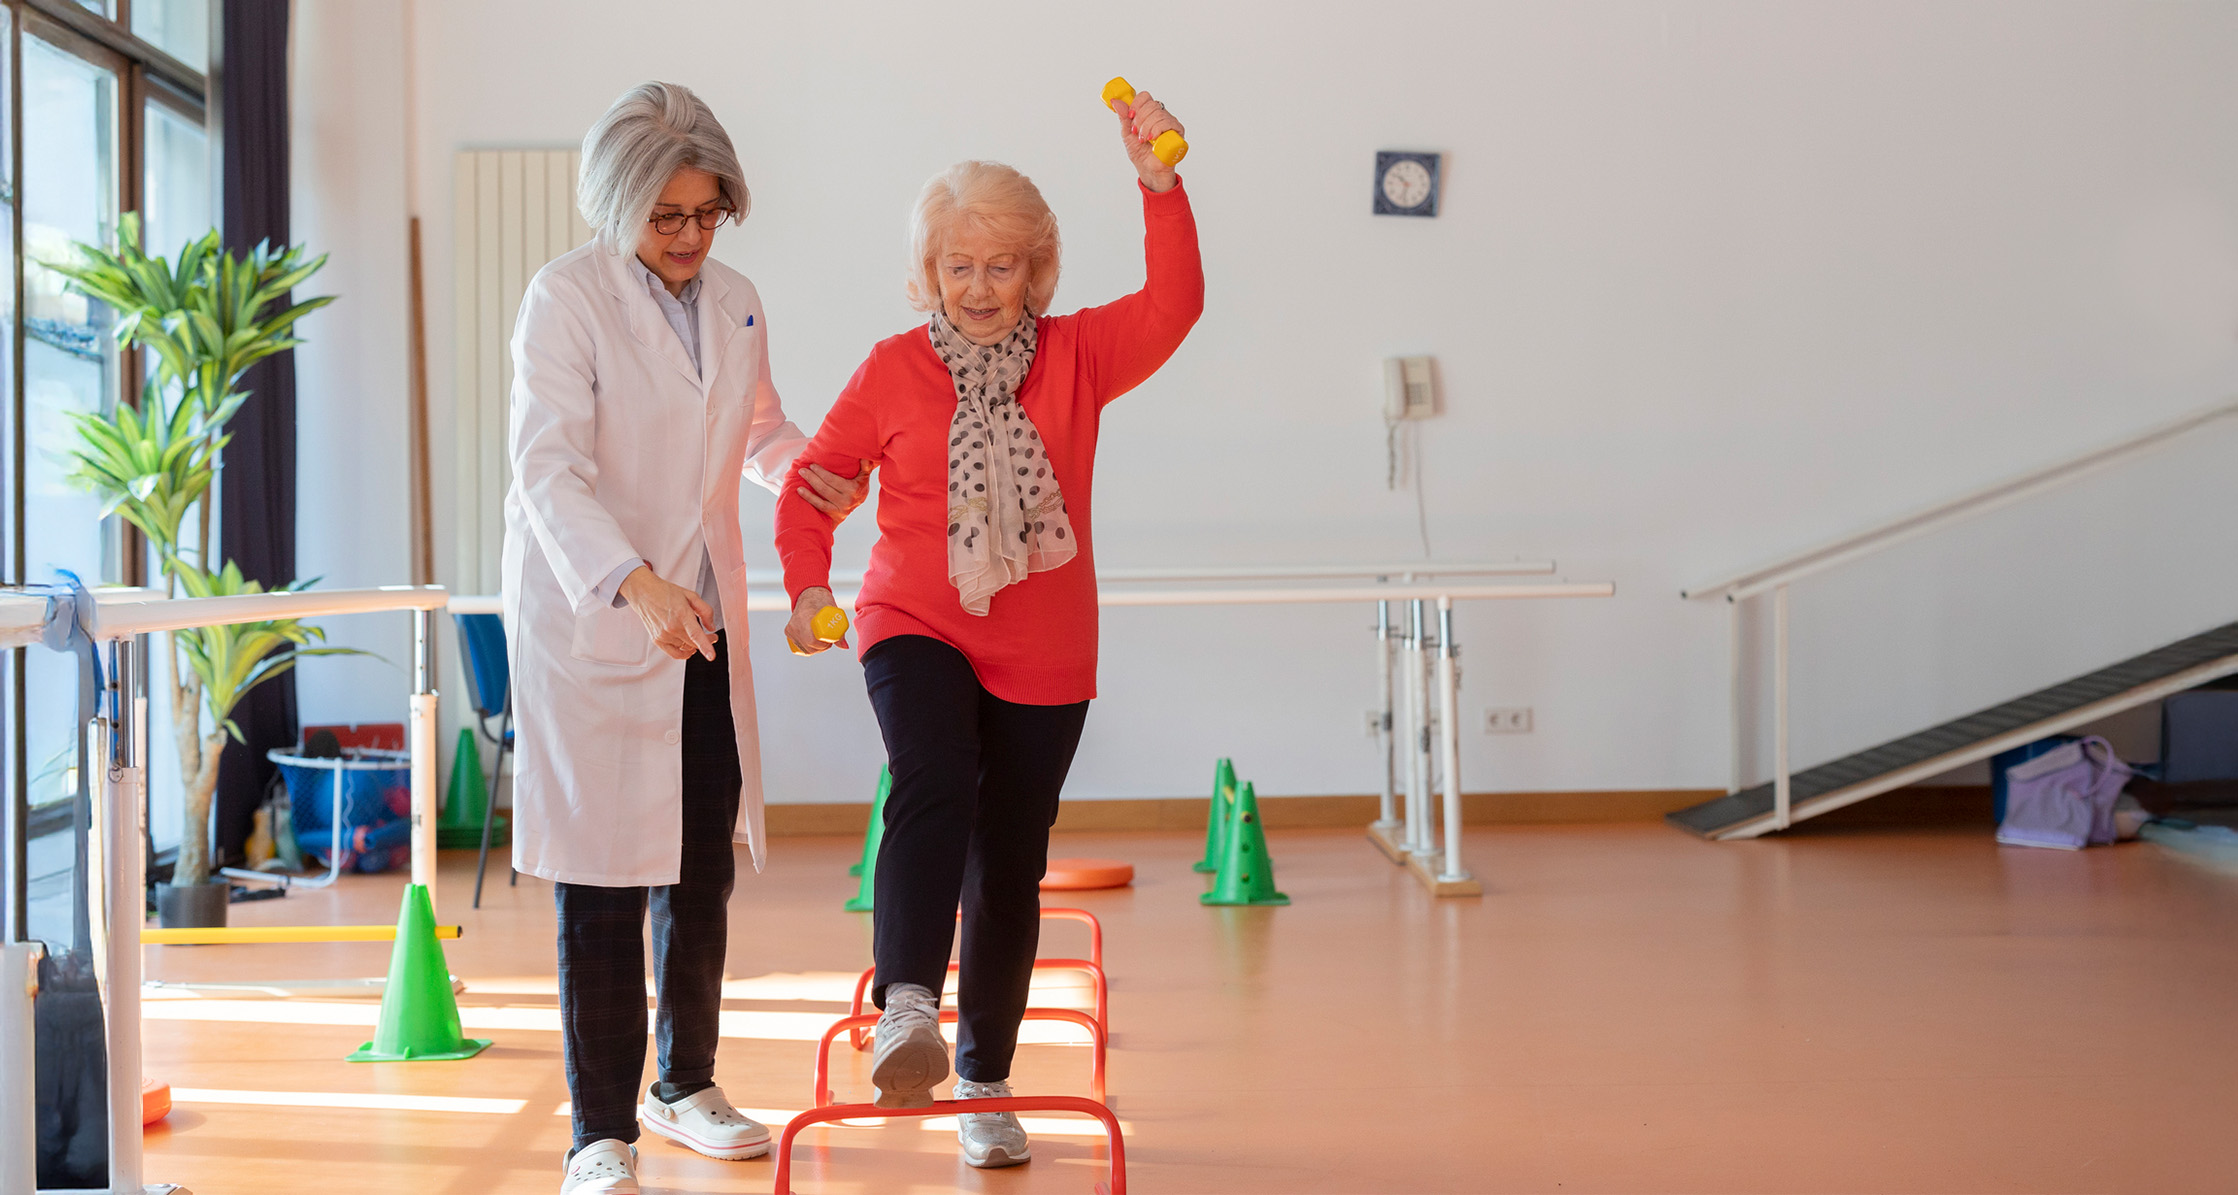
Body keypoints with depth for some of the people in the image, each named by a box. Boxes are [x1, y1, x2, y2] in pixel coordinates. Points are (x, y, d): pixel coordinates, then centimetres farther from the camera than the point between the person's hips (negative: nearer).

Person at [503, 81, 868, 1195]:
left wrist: (805, 469, 3)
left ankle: (686, 1083, 30)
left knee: (702, 869, 12)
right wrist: (636, 583, -35)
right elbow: (549, 467, -21)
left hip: (704, 627, 6)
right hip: (591, 622, -6)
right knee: (603, 884, -5)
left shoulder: (734, 300, 9)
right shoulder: (566, 296, -10)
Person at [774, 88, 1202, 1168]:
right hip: (916, 631, -1)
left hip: (1041, 655, 2)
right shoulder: (894, 369, 0)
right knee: (934, 786, -32)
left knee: (1008, 870, 7)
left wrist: (1159, 185, -26)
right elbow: (816, 478, 6)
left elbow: (1173, 307, -14)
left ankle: (984, 1084, 21)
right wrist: (810, 585, -10)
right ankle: (906, 1010, -40)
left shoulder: (1075, 357, 1)